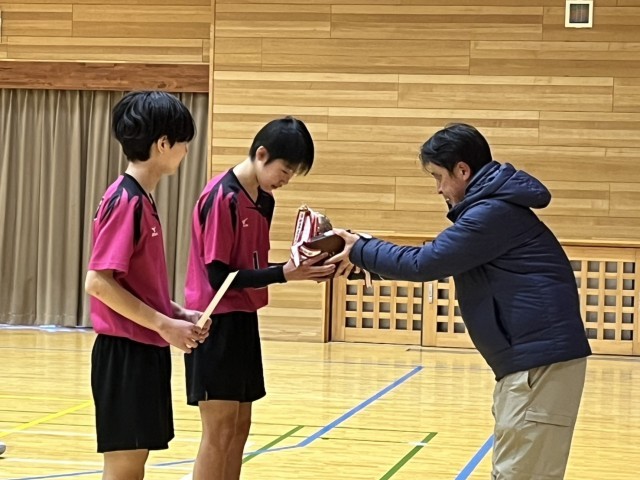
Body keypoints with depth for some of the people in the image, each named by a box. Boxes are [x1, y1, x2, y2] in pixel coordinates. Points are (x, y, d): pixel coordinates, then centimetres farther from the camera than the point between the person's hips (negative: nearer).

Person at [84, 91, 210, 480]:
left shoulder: (142, 199, 12)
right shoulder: (125, 200, -16)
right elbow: (98, 283, -21)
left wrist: (178, 314, 6)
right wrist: (165, 324, -18)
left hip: (146, 350, 9)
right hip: (126, 352, -9)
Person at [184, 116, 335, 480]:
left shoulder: (265, 200, 9)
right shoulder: (221, 197, -17)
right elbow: (219, 276, -20)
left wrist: (300, 268, -5)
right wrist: (284, 274, -23)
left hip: (244, 320, 9)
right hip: (217, 322, -9)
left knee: (240, 427, 12)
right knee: (220, 431, -6)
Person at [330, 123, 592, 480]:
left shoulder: (493, 212, -15)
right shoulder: (492, 207, 19)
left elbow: (426, 262, -15)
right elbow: (440, 263, 19)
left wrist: (359, 249, -2)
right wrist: (365, 256, 11)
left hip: (542, 358, -11)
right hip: (530, 358, 11)